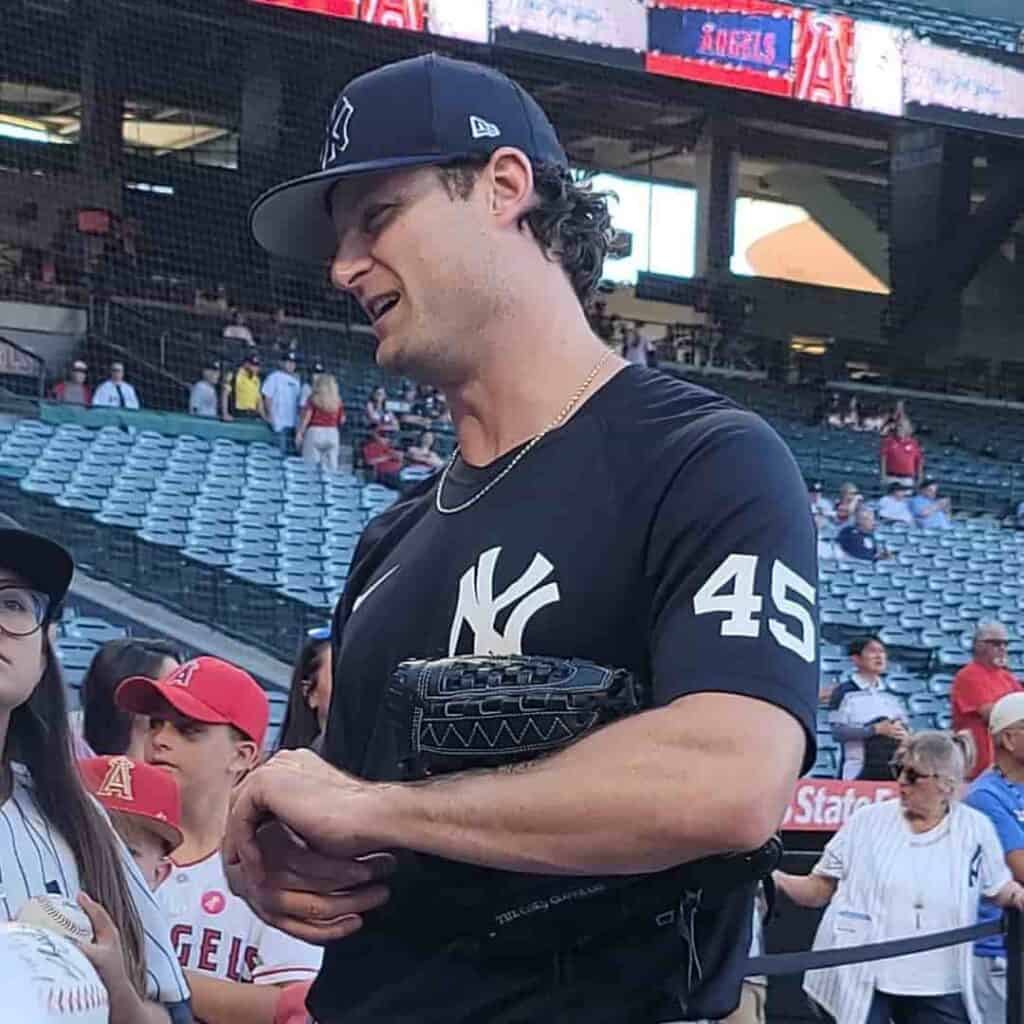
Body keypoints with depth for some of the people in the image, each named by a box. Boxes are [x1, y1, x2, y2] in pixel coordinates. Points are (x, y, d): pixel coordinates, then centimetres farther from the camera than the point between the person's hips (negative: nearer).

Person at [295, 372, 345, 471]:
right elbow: (342, 420, 9)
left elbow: (306, 417, -7)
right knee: (331, 467, 4)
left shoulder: (314, 398, -4)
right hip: (333, 434, 3)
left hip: (315, 432, -3)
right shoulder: (337, 401, 4)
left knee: (310, 467, -2)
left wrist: (299, 434, -4)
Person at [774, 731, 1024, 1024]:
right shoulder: (867, 821, 0)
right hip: (860, 980, -1)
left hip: (938, 989, 1)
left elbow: (999, 888, 16)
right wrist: (775, 879, -14)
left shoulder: (976, 828, 2)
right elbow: (819, 889, 3)